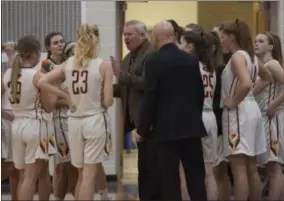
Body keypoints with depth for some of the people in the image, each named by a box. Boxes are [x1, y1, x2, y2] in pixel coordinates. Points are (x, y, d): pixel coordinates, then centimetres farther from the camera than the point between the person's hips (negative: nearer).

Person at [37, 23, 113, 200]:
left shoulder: (68, 64, 3)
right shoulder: (104, 65, -9)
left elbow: (42, 82, -2)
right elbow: (107, 102, -10)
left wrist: (66, 96, 4)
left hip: (74, 121, 4)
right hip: (95, 120, -4)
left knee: (82, 174, 17)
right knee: (89, 175, -1)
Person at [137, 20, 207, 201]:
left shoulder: (154, 62, -9)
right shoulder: (191, 60, 5)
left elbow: (150, 98, -9)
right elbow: (200, 92, 11)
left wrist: (143, 129, 1)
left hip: (166, 127, -4)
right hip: (191, 125, 5)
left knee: (170, 177, 0)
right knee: (196, 176, 9)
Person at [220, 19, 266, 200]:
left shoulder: (237, 56, -14)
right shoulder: (250, 56, 14)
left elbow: (246, 84, -29)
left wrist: (233, 102, -16)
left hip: (238, 112, -9)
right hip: (251, 109, 10)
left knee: (239, 168, -8)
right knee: (251, 168, 13)